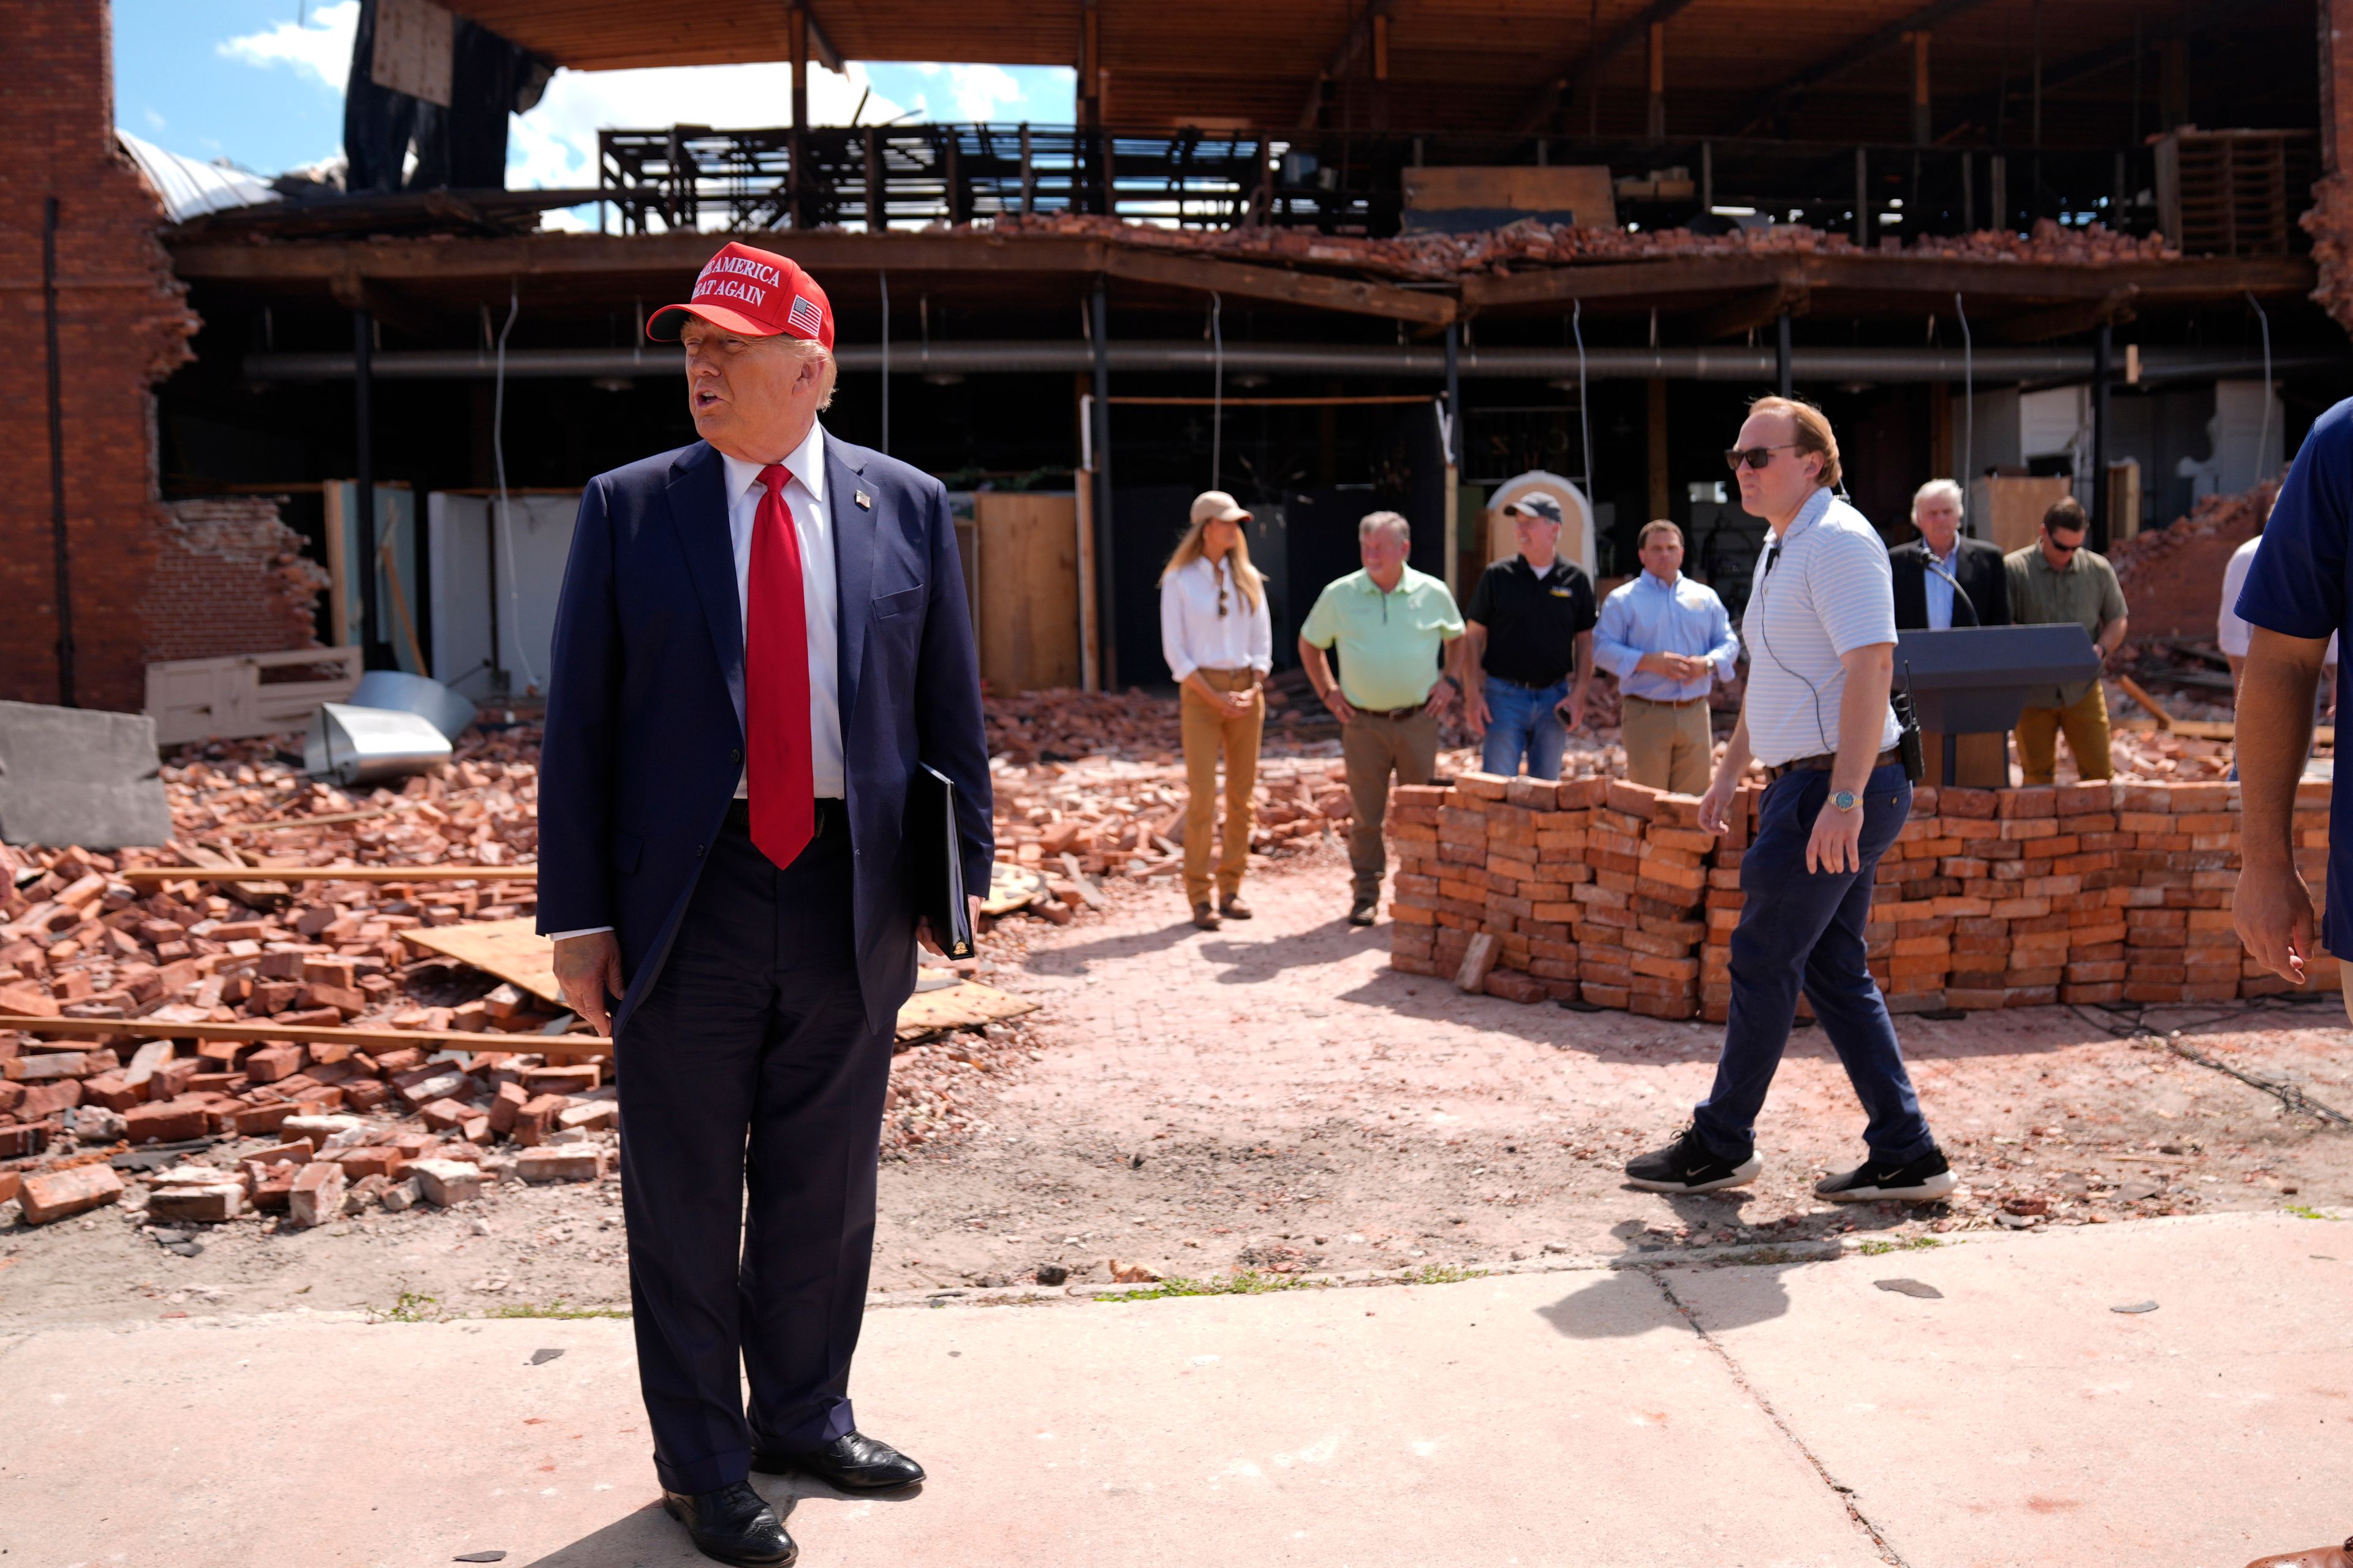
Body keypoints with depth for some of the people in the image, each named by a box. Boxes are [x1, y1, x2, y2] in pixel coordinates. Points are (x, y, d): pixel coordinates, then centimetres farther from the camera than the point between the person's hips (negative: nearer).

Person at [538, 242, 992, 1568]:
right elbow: (580, 723, 0)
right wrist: (579, 915, -5)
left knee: (827, 1187, 15)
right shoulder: (628, 508, 0)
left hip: (852, 895, 1)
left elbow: (951, 708, 7)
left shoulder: (909, 508, 3)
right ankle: (704, 1462, 27)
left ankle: (807, 1416, 36)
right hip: (688, 898, -1)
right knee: (685, 1198, 9)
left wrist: (959, 874, 4)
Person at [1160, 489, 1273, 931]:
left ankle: (1231, 890, 13)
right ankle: (1199, 898, -2)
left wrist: (1253, 691, -6)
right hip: (1200, 693, -4)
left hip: (1247, 690, 4)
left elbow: (1262, 641, 10)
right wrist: (1215, 697, -12)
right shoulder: (1178, 580, -1)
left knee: (1241, 794, 4)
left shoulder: (1248, 578, 10)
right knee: (1202, 796, -9)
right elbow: (1174, 650, -4)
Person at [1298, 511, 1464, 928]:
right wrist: (1328, 692, 6)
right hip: (1363, 722, 0)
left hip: (1418, 720, 0)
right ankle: (1365, 894, 14)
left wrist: (1451, 682, 6)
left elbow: (1460, 639, 17)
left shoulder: (1433, 593, 1)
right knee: (1366, 814, 2)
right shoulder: (1339, 595, -1)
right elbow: (1309, 644, 13)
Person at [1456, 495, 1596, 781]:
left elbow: (1585, 641, 8)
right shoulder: (1497, 576, 0)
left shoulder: (1576, 580, 4)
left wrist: (1579, 694, -2)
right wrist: (1472, 695, -7)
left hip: (1554, 698, 2)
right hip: (1505, 695, -2)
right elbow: (1473, 637, 1)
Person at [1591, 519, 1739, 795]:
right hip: (1646, 714, -3)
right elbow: (1603, 648, -5)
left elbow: (1729, 643, 14)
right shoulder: (1622, 599, 4)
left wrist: (1707, 663, -8)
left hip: (1695, 713, 3)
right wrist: (1650, 662, -17)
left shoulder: (1705, 597, 15)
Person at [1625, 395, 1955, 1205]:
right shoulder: (1780, 548, 18)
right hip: (1804, 788, 10)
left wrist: (1845, 797, -28)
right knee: (1833, 970, 11)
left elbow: (1871, 666, -23)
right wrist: (1730, 772, 26)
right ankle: (1906, 1154, 16)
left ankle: (1720, 1144, 12)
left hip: (1837, 789, -10)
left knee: (1763, 962, -1)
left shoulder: (1838, 541, -13)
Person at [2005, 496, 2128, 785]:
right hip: (2032, 691, -2)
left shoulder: (2098, 569, 6)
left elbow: (2117, 619, 12)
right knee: (2037, 774, 5)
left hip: (2083, 689, 2)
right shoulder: (2013, 569, -4)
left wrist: (2101, 649, -9)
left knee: (2099, 770, 0)